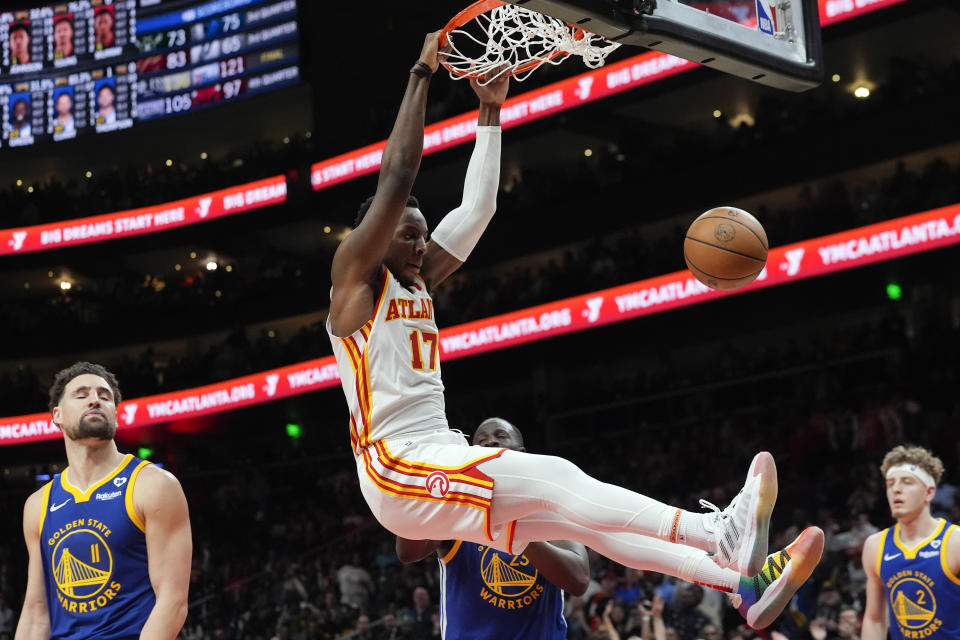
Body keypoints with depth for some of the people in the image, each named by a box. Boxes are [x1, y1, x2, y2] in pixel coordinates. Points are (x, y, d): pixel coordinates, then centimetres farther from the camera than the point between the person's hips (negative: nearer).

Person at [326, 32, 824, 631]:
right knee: (555, 479, -23)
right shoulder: (354, 277, -2)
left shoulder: (419, 284, 21)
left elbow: (477, 208, 19)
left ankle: (745, 585, -18)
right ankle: (719, 536, -37)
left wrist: (491, 112, 17)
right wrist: (423, 72, -9)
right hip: (399, 470, -8)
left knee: (570, 512, -7)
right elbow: (398, 176, -12)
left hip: (441, 461, 8)